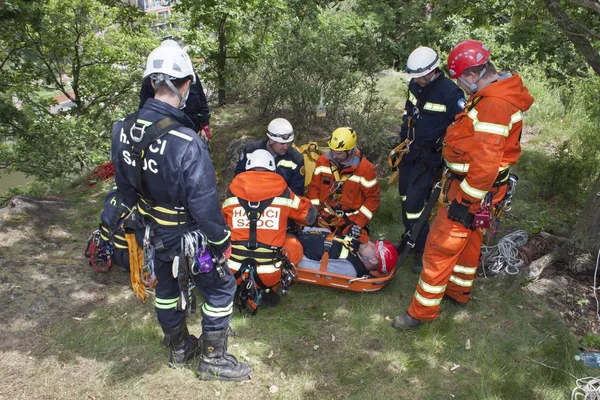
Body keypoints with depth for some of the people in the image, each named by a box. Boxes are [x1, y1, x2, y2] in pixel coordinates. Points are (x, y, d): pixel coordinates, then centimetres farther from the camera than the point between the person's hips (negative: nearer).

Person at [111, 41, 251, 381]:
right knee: (221, 288, 15)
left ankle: (179, 347, 47)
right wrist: (222, 240, -11)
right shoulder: (186, 143, -34)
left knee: (166, 287, 26)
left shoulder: (123, 129, -9)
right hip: (186, 238, -7)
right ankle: (213, 358, 28)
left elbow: (125, 184, 4)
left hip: (150, 233, 7)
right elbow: (205, 203, -27)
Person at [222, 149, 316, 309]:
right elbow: (309, 214, 18)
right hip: (268, 274, -2)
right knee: (294, 246, 22)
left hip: (233, 272, 3)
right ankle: (266, 290, 11)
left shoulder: (233, 190, 6)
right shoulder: (282, 192, 2)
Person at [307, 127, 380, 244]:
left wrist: (359, 223, -16)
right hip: (325, 214, 3)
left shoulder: (365, 168, -15)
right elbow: (314, 187, 5)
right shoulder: (323, 160, -4)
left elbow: (372, 198, -8)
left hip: (351, 218, -2)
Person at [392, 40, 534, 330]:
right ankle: (459, 292, 44)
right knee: (468, 239, 24)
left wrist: (464, 202, -22)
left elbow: (486, 165, -30)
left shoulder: (494, 106, -28)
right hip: (469, 182, 10)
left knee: (440, 248, -2)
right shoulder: (501, 90, 7)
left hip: (474, 190, -10)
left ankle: (421, 311, 12)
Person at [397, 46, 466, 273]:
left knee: (415, 204, -9)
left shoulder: (450, 93, -21)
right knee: (406, 198, 16)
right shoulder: (415, 86, 3)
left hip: (429, 159, -7)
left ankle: (422, 251, 7)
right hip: (409, 152, 8)